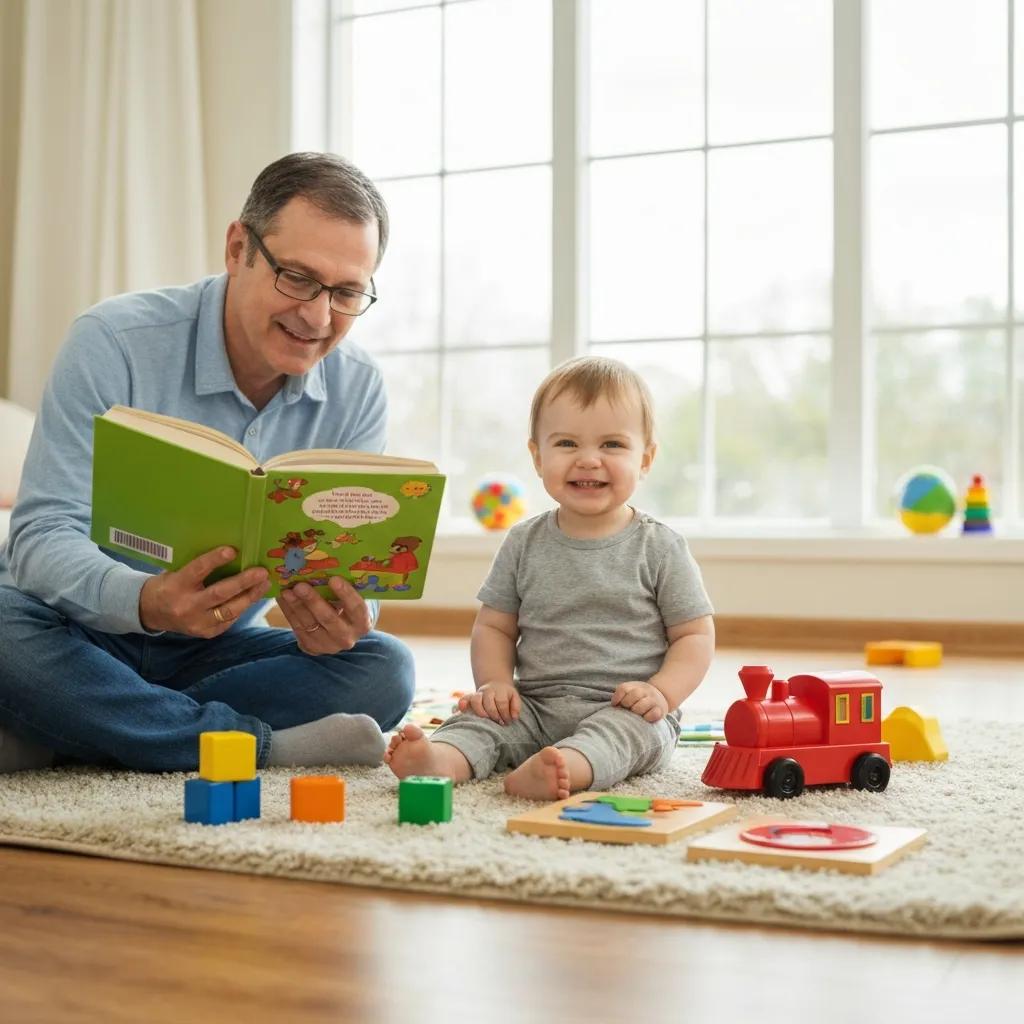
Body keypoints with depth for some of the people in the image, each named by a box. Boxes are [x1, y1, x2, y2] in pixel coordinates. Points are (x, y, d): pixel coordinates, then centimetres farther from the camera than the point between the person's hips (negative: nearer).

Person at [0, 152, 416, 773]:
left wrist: (339, 617, -32)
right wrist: (146, 601, -45)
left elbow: (349, 556, -5)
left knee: (384, 668, -21)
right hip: (83, 637, -3)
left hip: (217, 651, 4)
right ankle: (260, 744, -24)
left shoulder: (358, 390, -5)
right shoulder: (113, 343, -17)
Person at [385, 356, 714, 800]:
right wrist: (495, 682, -6)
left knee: (635, 728, -33)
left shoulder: (660, 547, 1)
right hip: (533, 708, 3)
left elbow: (696, 635, 2)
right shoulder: (524, 543, 9)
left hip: (624, 712, -3)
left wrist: (662, 693, -15)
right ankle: (442, 758, -50)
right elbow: (494, 626, 14)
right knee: (481, 716, -21)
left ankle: (565, 769, -61)